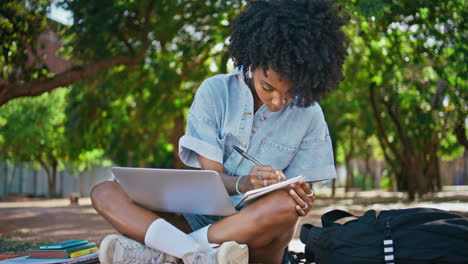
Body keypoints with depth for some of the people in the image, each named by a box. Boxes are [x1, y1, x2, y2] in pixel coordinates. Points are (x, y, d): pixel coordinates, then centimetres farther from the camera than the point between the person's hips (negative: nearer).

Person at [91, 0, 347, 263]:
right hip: (201, 218, 2)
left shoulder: (309, 115, 0)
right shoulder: (215, 92, -1)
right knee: (105, 192, -16)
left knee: (284, 206, -36)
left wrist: (301, 199, -22)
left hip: (259, 232, -1)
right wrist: (242, 184, -27)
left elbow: (291, 197, 3)